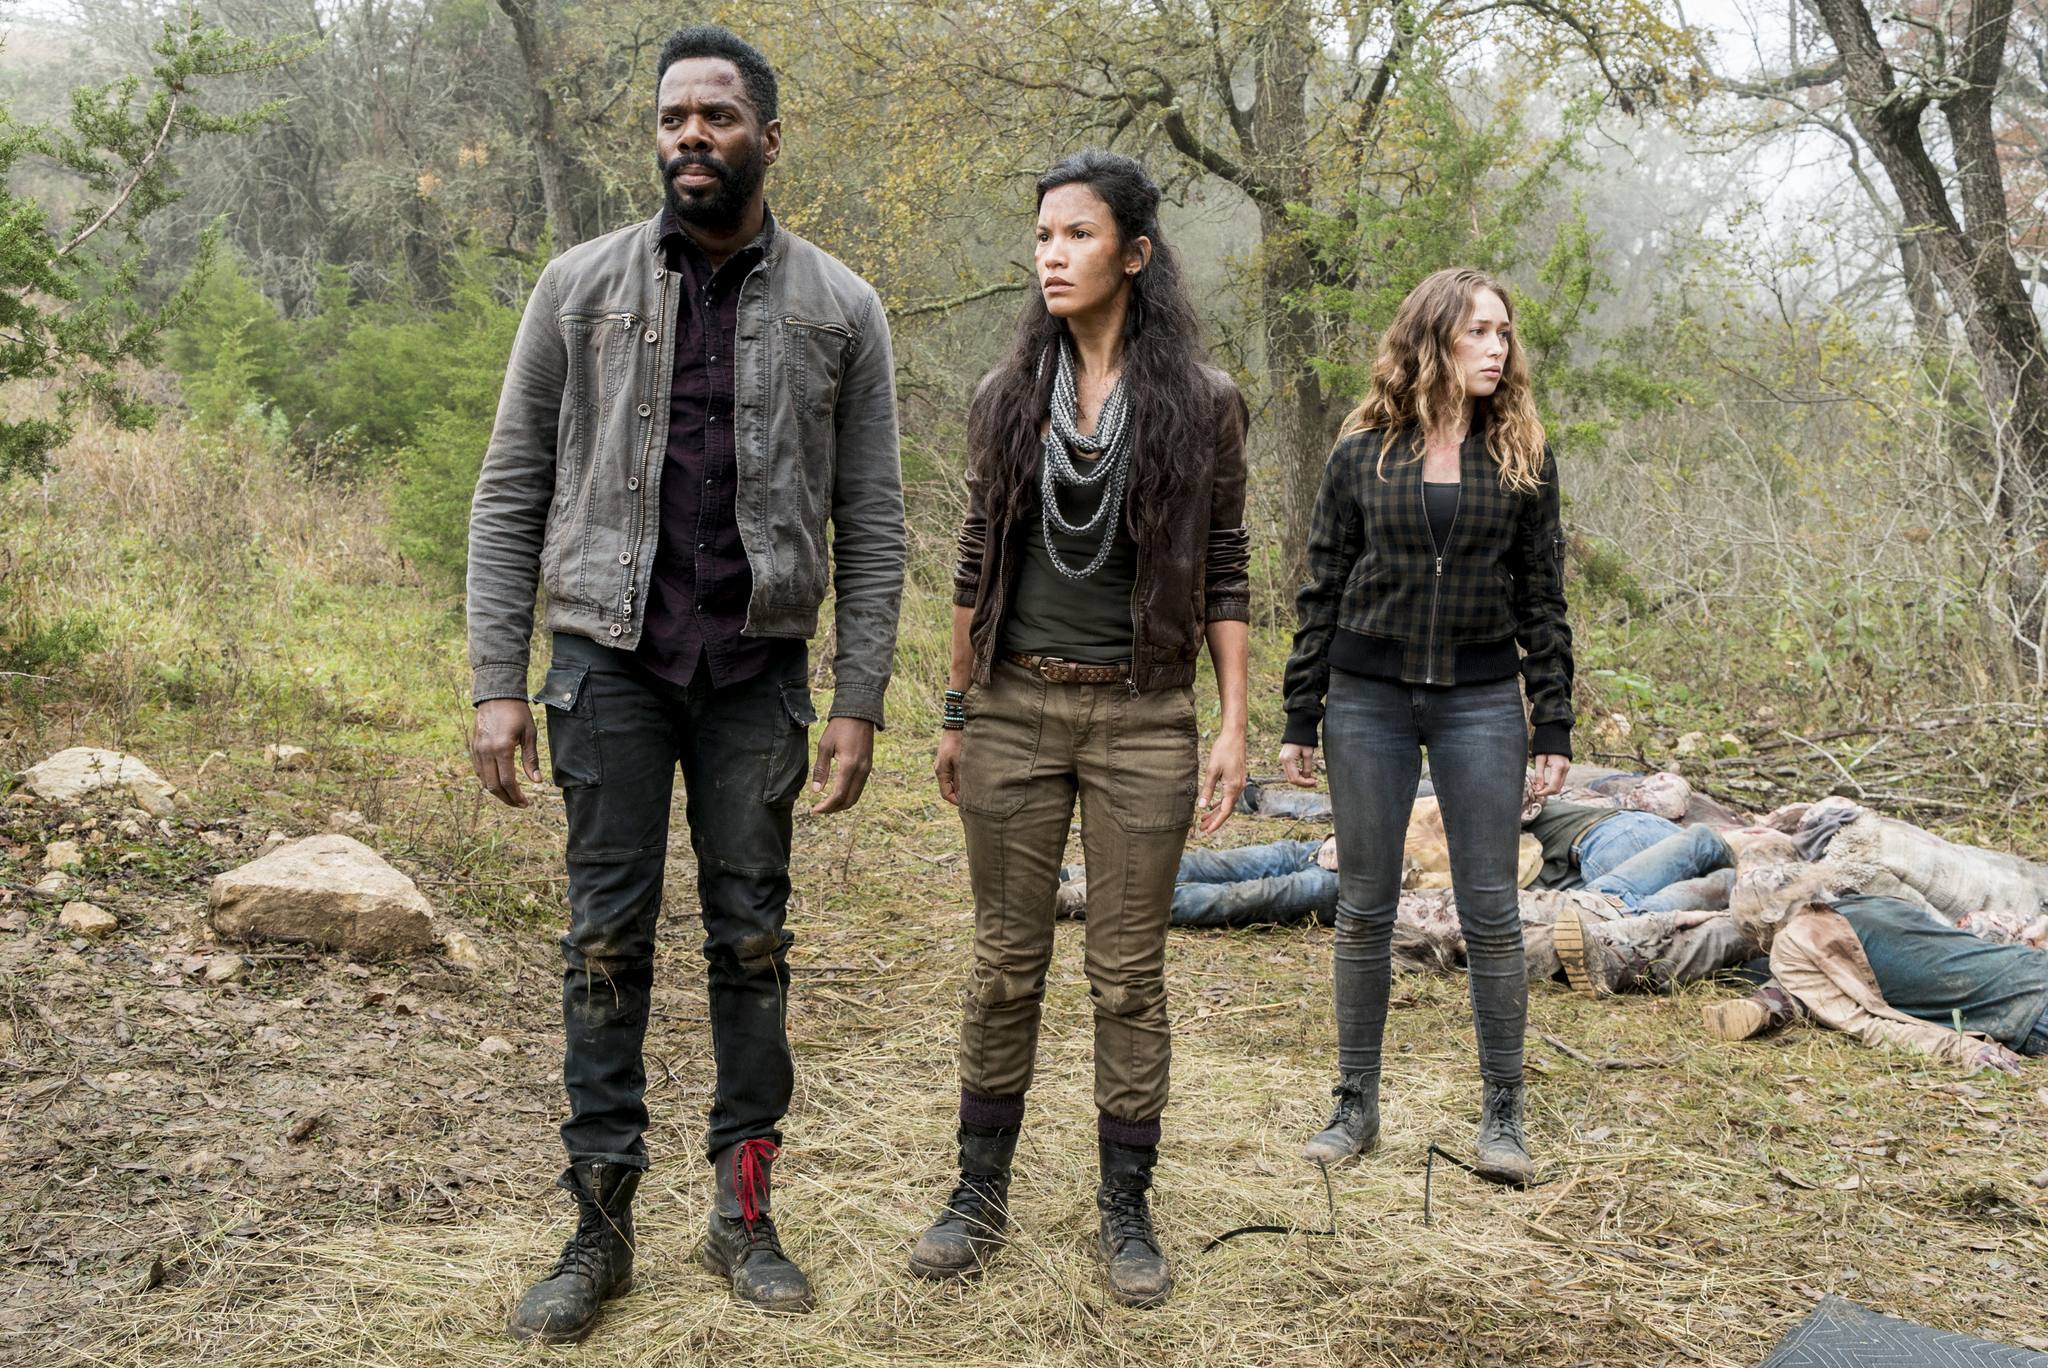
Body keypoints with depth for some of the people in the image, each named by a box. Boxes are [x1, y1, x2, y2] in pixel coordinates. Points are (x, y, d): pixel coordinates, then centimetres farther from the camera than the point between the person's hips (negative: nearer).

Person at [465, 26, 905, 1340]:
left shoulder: (839, 308, 2)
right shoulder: (582, 285, 3)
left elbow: (872, 522, 2)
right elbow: (512, 490, 3)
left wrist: (860, 700, -4)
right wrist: (498, 680, -4)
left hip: (759, 669, 0)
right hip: (612, 656, 0)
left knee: (752, 940, 7)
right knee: (608, 941, 3)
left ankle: (745, 1211, 21)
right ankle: (601, 1224, 15)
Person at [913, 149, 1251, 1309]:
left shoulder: (1202, 403, 0)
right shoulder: (1009, 396, 7)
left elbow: (1226, 575, 1)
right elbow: (978, 564, 11)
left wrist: (1236, 724, -5)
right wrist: (956, 711, 11)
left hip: (1141, 717, -2)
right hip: (1015, 709, 2)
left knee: (1130, 973, 5)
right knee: (1007, 962, 8)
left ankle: (1128, 1213, 19)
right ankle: (981, 1199, 21)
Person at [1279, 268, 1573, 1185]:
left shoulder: (1523, 457, 4)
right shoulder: (1362, 454, 3)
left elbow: (1542, 600, 5)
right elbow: (1322, 591, 5)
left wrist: (1553, 729, 0)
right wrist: (1299, 720, 2)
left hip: (1480, 702, 0)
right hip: (1368, 698, 0)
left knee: (1491, 911, 1)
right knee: (1363, 909, 6)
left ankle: (1501, 1112, 14)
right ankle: (1356, 1105, 19)